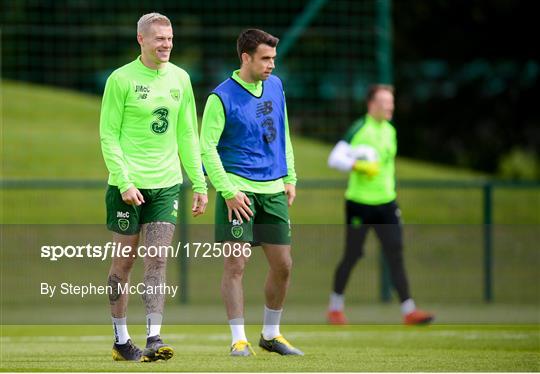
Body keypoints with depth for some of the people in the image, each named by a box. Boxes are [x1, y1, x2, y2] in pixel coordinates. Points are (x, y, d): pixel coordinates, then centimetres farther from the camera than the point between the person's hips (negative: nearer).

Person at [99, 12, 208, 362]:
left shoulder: (179, 79, 8)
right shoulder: (121, 80, -6)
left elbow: (188, 135, 15)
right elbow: (109, 136, -7)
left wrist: (199, 183, 11)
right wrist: (124, 182, -15)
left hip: (166, 184, 3)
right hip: (128, 184, -3)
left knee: (158, 260, -5)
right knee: (125, 259, 4)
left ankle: (154, 338, -8)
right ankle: (121, 339, 14)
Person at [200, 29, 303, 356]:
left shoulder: (275, 86, 10)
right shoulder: (222, 97, -9)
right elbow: (207, 147, -10)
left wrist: (290, 179, 15)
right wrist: (228, 190, -16)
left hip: (273, 190, 6)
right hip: (238, 189, -6)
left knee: (283, 266, 7)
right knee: (236, 264, -9)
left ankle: (271, 335, 22)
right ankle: (239, 340, -4)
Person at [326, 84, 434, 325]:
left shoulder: (390, 131, 11)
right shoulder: (358, 129, -11)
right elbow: (334, 159, -16)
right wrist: (359, 166, -29)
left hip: (386, 204, 6)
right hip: (359, 204, -6)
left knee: (395, 254, -4)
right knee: (352, 255, 3)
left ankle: (408, 310, -7)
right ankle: (335, 308, 20)